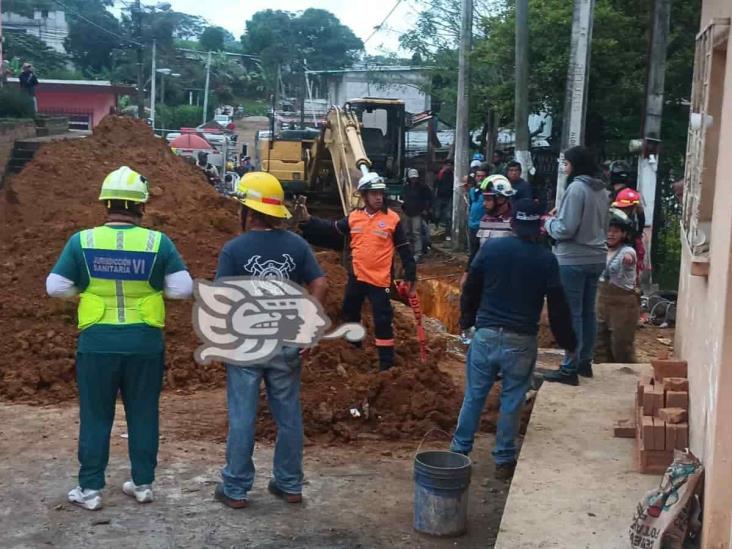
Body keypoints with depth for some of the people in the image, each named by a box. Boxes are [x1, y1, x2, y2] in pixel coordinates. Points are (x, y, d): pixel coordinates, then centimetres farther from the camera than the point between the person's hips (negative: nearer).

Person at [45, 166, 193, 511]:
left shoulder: (82, 241, -6)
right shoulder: (158, 242, -7)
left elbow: (56, 287, -2)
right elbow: (183, 288, -6)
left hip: (98, 343, 0)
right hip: (145, 343, 0)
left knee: (95, 417, 11)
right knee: (143, 415, 14)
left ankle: (90, 489, 18)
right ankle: (143, 483, 23)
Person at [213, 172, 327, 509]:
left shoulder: (234, 248, -11)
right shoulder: (297, 245, -1)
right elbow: (319, 285, -3)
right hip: (286, 344, 3)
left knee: (242, 417, 6)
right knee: (289, 416, 13)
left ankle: (235, 489, 15)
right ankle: (290, 485, 23)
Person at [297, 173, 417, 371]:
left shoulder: (392, 219, -9)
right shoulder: (354, 217, 2)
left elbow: (404, 250, -5)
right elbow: (331, 228, 13)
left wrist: (410, 277, -7)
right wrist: (308, 220, 4)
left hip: (380, 280, -5)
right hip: (356, 277, 6)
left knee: (382, 321, -4)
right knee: (349, 313, 22)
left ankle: (387, 363, 5)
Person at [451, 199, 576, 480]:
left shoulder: (491, 248, -1)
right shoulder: (546, 260, -5)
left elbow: (470, 290, 5)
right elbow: (557, 306, -1)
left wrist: (467, 320, 19)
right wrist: (567, 341, 10)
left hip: (486, 334, 1)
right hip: (521, 340, -1)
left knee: (474, 395, 10)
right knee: (512, 400, 8)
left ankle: (459, 449, 17)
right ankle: (504, 459, 15)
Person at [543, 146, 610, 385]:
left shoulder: (576, 188, -16)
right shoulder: (602, 190, 10)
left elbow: (566, 229, -19)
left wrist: (549, 223, 1)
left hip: (574, 260, -8)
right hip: (596, 258, 8)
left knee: (572, 314, -3)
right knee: (588, 312, 15)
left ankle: (570, 369, 0)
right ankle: (585, 361, 24)